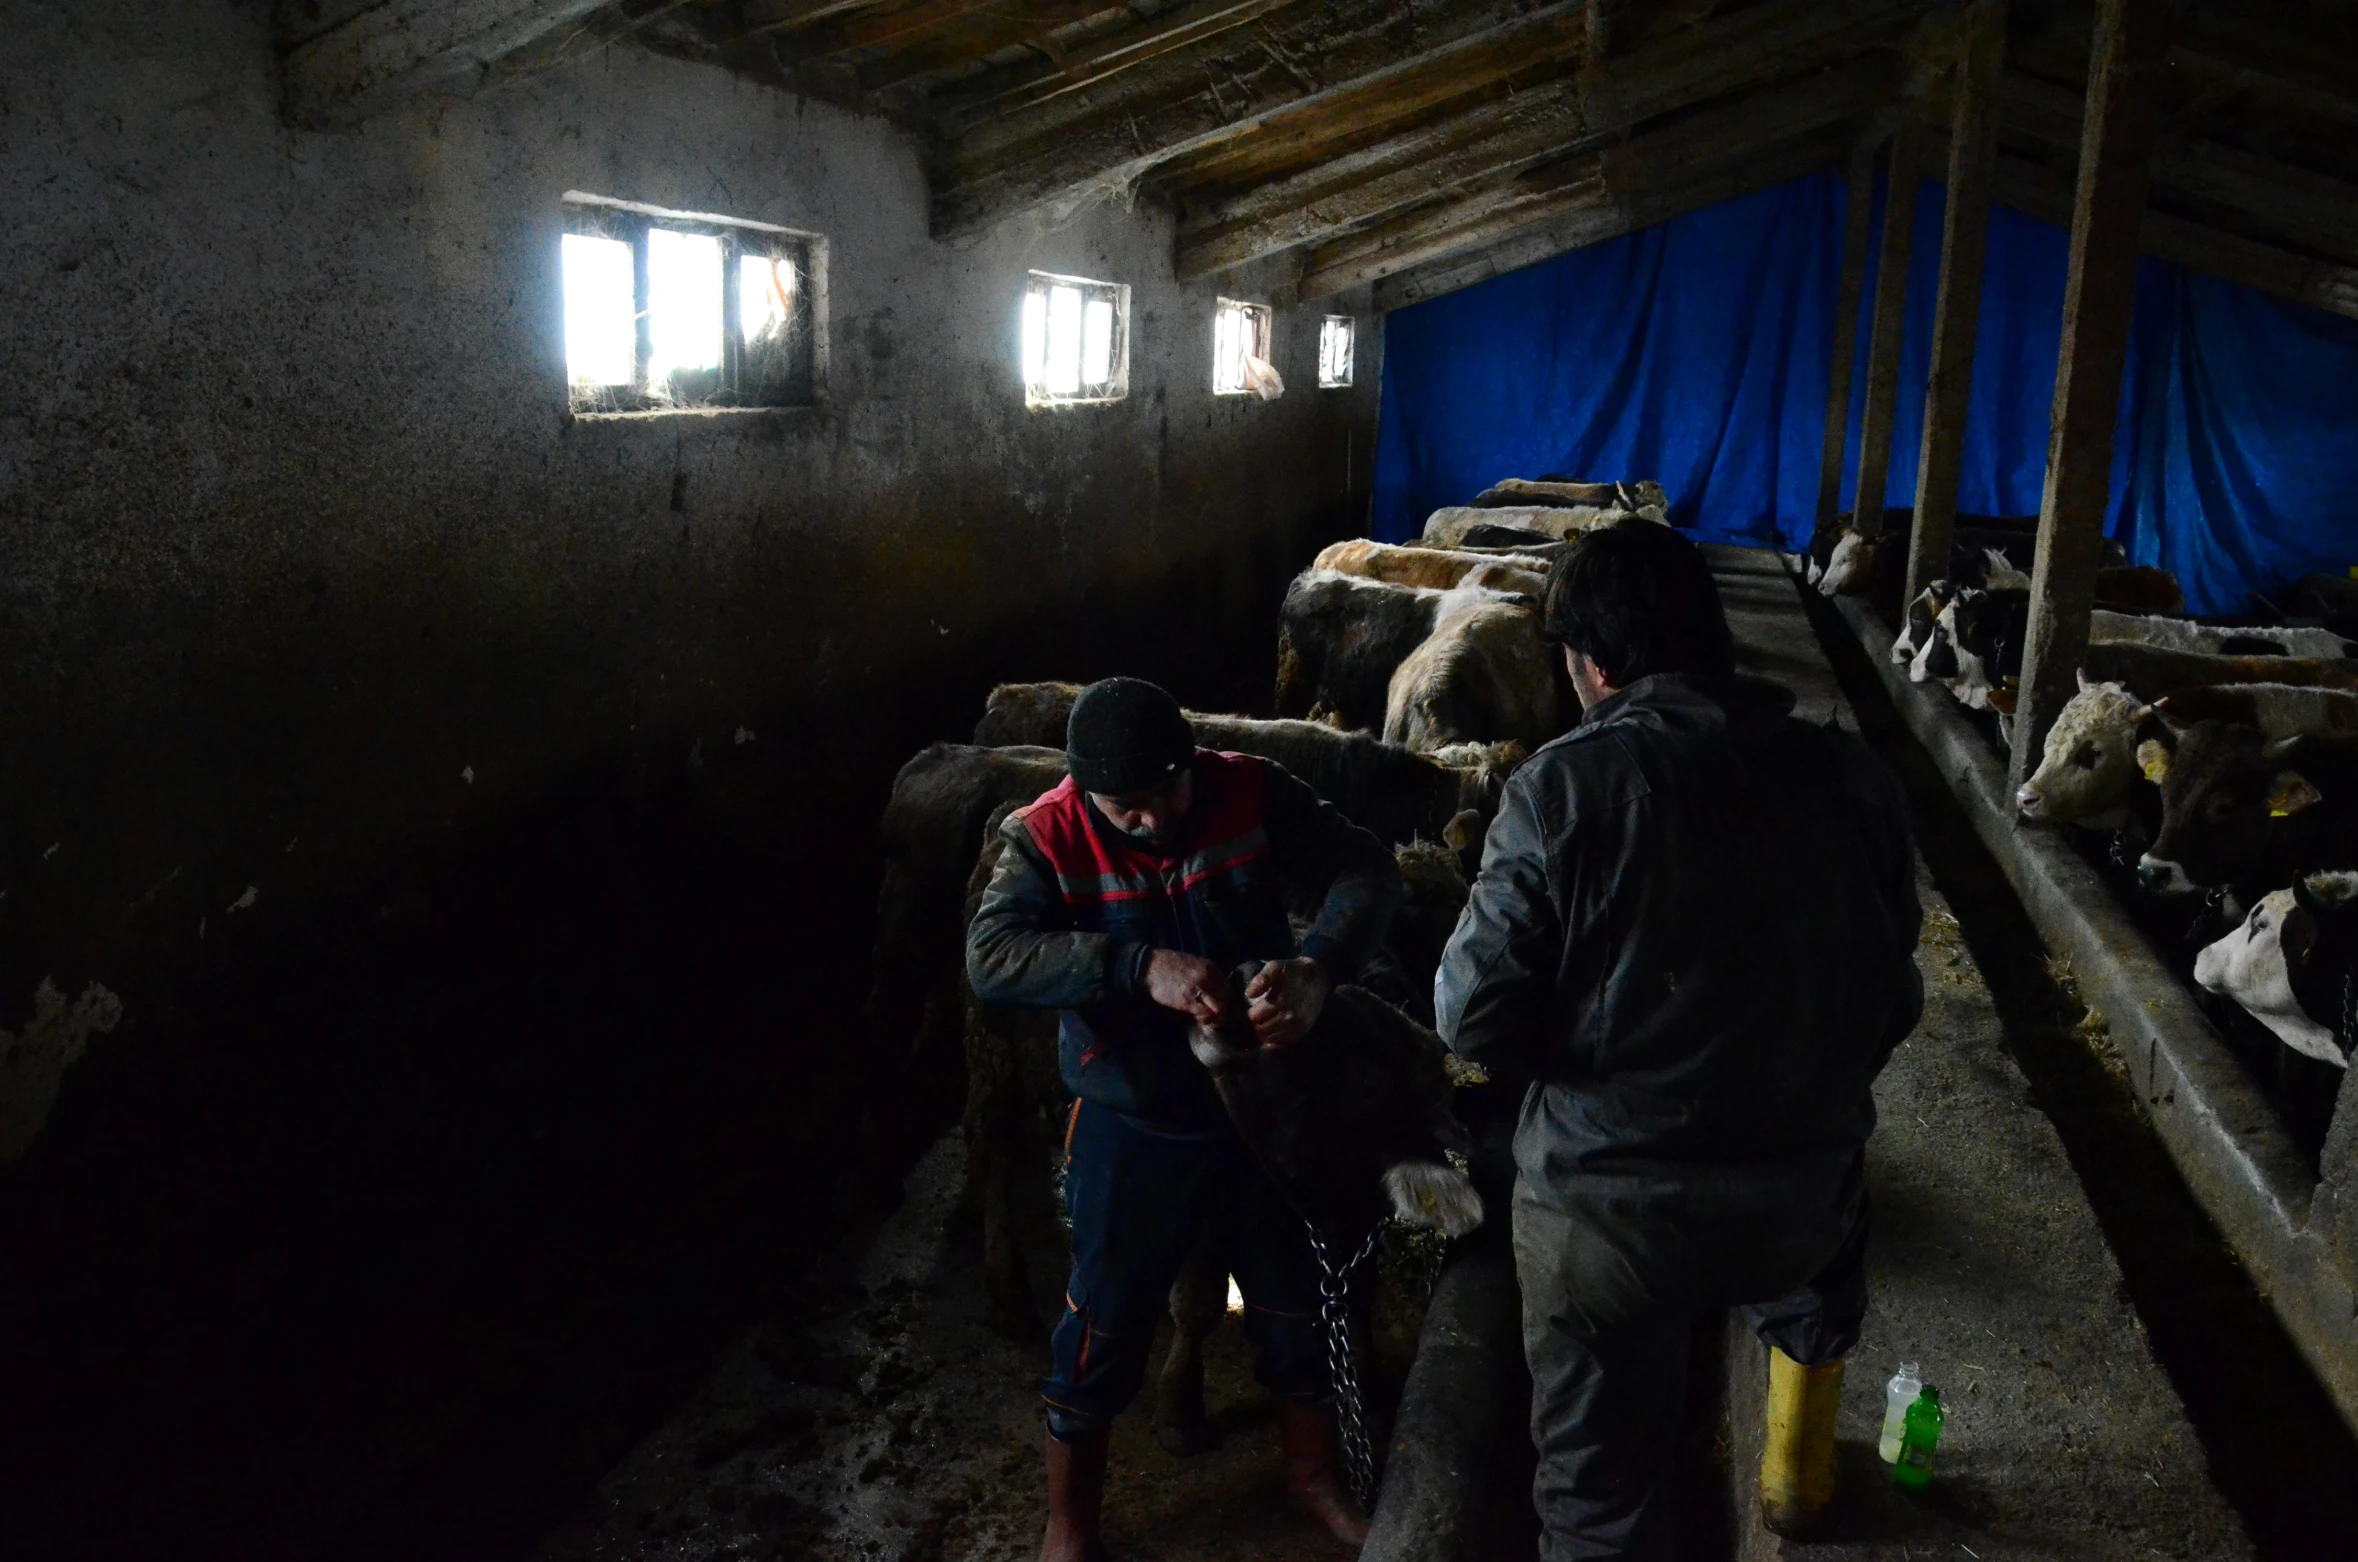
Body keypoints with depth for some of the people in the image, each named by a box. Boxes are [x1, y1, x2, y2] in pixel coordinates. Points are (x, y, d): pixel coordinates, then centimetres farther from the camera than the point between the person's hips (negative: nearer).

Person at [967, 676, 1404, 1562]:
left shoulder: (1253, 793, -13)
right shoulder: (1047, 838, -17)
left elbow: (1367, 871, -16)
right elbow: (991, 958, -30)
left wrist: (1315, 968, -36)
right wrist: (1143, 968, -42)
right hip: (1131, 1126, -2)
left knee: (1295, 1303, 17)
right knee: (1104, 1321, 11)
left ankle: (1316, 1476, 43)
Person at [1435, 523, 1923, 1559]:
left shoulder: (1566, 786, -18)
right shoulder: (1851, 778, -5)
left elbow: (1474, 1014, -17)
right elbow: (1892, 996, 5)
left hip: (1609, 1200, -4)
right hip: (1805, 1183, 5)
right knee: (1813, 1304, 40)